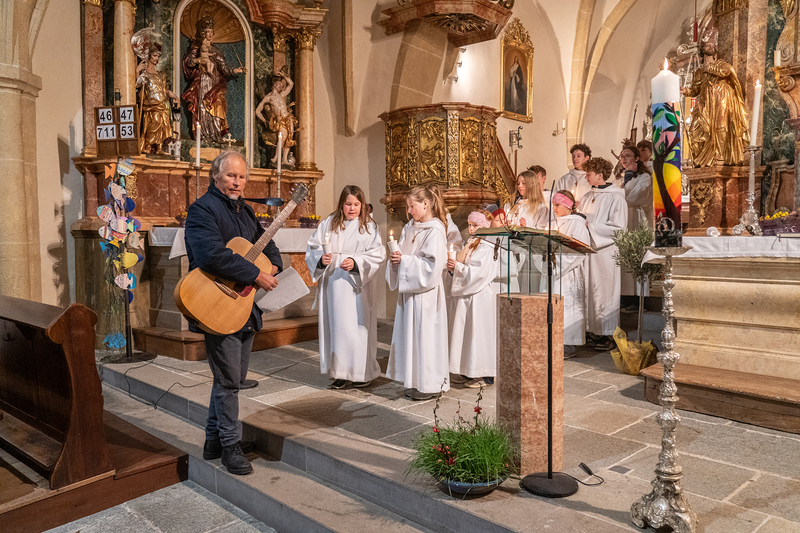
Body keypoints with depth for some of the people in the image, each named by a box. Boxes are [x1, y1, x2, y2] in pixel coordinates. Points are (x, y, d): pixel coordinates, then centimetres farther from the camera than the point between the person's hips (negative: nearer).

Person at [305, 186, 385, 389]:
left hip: (357, 285, -3)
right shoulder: (329, 224, 9)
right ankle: (341, 373, 15)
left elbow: (377, 254, -5)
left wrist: (356, 263, -18)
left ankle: (363, 372, 11)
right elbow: (312, 247, 9)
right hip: (332, 284, 3)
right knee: (335, 325, 5)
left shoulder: (369, 226, 3)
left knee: (357, 325, -2)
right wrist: (321, 258, -12)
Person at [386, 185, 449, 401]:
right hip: (409, 290, 8)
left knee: (425, 334, -2)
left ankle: (429, 384, 10)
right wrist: (396, 259, -4)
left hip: (426, 292, -8)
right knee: (410, 334, 11)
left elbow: (432, 265, -20)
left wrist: (405, 260, -17)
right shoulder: (409, 229, 12)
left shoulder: (435, 232, -12)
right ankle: (415, 381, 22)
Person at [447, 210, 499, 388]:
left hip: (480, 297, -9)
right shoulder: (471, 244, 15)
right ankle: (467, 372, 21)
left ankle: (485, 375, 6)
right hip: (466, 296, 9)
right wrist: (453, 268, 0)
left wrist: (458, 267, -17)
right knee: (465, 332, 11)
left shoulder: (487, 247, -13)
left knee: (479, 332, -4)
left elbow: (480, 273, -21)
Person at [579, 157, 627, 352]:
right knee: (589, 291, 8)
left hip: (605, 251, -7)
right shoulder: (588, 197, 14)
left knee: (603, 292, -2)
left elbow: (618, 228, -15)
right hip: (587, 249, 7)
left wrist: (590, 226, -17)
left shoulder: (615, 197, -8)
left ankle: (608, 335, 6)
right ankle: (592, 329, 16)